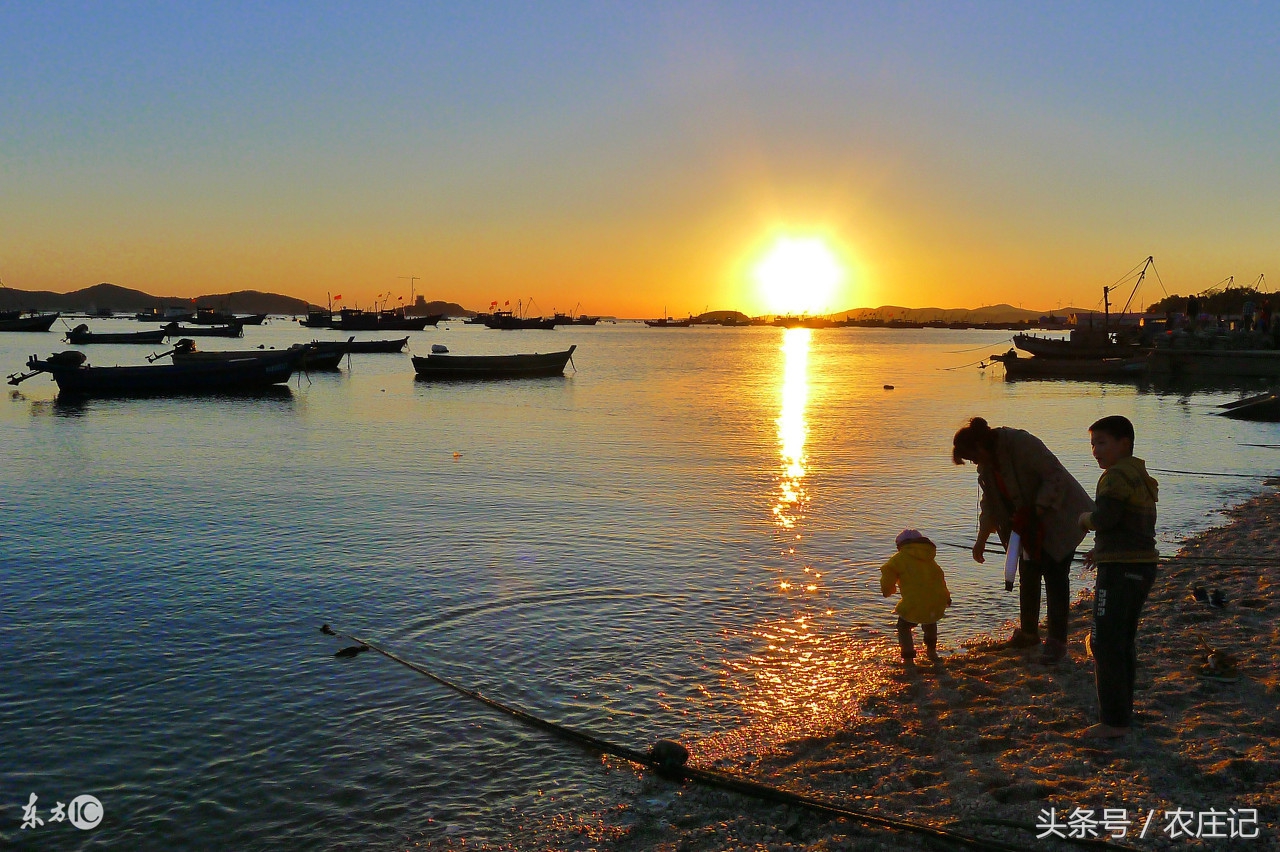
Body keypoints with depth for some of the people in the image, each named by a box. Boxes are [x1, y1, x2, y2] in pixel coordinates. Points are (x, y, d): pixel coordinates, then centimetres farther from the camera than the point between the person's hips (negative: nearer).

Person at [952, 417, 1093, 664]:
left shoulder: (1022, 444, -25)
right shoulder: (986, 463, 1)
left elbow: (1055, 476, -25)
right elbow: (990, 503, 10)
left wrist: (1036, 511, -26)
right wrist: (982, 538, 6)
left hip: (1059, 517, -8)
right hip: (1029, 523, 8)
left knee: (1055, 576, -8)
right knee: (1028, 574, 13)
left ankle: (1057, 641, -3)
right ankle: (1028, 632, 28)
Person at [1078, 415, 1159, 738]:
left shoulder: (1117, 475, -14)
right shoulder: (1142, 477, 17)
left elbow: (1105, 518, -24)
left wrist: (1085, 518, -3)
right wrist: (1102, 550, 18)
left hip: (1120, 569, -10)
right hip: (1143, 564, 10)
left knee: (1105, 643, -5)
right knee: (1123, 642, 17)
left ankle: (1114, 721, -2)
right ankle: (1123, 711, 25)